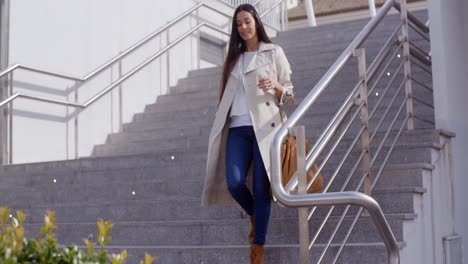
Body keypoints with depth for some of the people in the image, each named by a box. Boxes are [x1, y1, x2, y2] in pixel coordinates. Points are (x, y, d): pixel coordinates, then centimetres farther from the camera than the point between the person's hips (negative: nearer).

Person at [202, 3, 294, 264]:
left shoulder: (274, 52, 8)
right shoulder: (234, 57, 20)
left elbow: (289, 92, 6)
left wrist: (276, 87, -15)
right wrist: (221, 124, 15)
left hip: (265, 126, -3)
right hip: (238, 128, 3)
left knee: (261, 187, -6)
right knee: (234, 183, -13)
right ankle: (254, 216, 19)